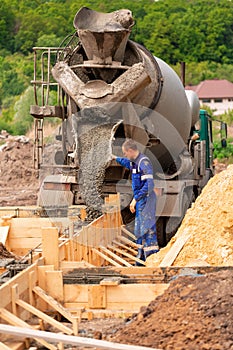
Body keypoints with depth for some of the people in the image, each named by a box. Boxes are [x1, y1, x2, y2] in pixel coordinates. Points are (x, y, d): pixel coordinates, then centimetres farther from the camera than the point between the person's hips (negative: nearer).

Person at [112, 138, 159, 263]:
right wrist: (116, 158, 53)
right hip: (139, 201, 10)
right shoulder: (134, 162, 10)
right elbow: (127, 163, 38)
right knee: (139, 229, 16)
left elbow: (149, 185, -27)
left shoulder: (144, 162, -20)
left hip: (146, 199, -10)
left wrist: (135, 199, -27)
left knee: (148, 229, -12)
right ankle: (141, 256, 25)